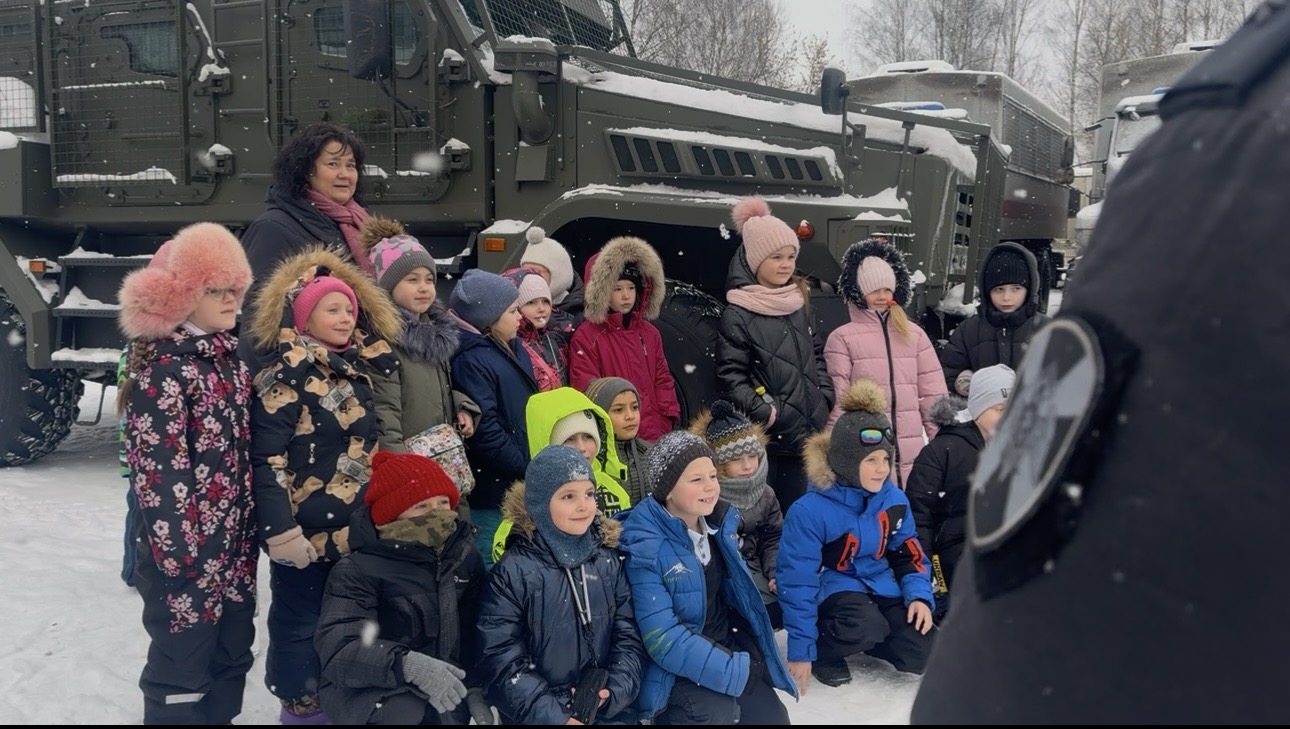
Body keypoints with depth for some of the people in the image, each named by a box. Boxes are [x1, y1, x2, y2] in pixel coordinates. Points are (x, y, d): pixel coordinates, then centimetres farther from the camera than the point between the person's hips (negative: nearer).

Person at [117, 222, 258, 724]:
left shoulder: (231, 356, 10)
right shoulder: (162, 367, -15)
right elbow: (158, 467, -20)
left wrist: (255, 527, 17)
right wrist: (180, 555, -21)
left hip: (234, 543, 8)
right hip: (187, 550, -8)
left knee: (232, 656, 19)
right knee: (182, 669, 5)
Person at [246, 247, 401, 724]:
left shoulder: (359, 371, 9)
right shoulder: (287, 377, -13)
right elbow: (267, 459, -18)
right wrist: (280, 530, -23)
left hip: (355, 529, 7)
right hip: (307, 529, -7)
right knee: (300, 626, 6)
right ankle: (302, 710, 19)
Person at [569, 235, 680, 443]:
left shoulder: (650, 334, 14)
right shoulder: (586, 336, -2)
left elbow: (663, 380, 15)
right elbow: (586, 389, -6)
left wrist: (666, 422, 3)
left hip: (656, 434, 5)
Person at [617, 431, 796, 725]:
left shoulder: (721, 521, -1)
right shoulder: (646, 547, -22)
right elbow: (663, 639, -24)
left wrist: (752, 659, 11)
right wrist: (736, 671, -23)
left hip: (730, 646, 7)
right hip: (678, 670, -6)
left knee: (773, 716, 6)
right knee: (717, 713, -24)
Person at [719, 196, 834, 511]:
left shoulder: (799, 304, 12)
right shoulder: (737, 316, -9)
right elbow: (731, 376, -11)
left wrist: (825, 397, 8)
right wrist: (765, 412, -18)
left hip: (807, 429, 6)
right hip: (765, 436, -6)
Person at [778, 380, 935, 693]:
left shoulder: (894, 500, -4)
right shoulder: (810, 511, -22)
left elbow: (909, 554, 10)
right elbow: (797, 580, -19)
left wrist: (920, 596, -9)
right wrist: (801, 650, -19)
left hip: (881, 586, 6)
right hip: (833, 588, -6)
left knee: (920, 655, -11)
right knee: (866, 627, -36)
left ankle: (860, 639, 17)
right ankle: (825, 649, -4)